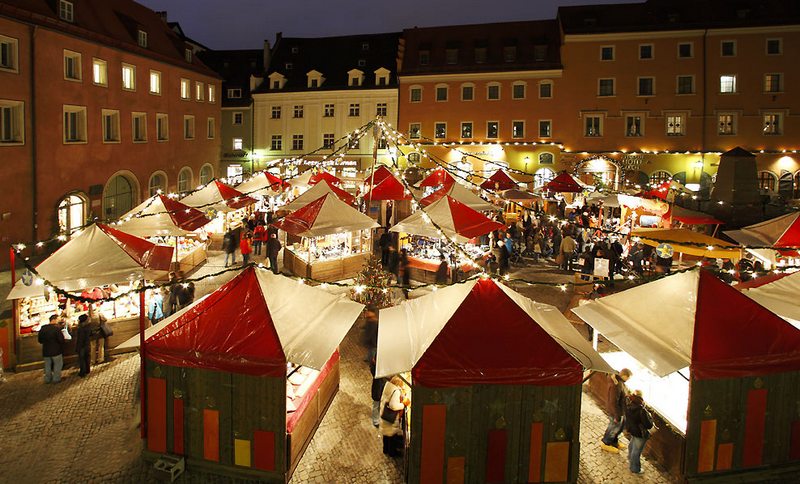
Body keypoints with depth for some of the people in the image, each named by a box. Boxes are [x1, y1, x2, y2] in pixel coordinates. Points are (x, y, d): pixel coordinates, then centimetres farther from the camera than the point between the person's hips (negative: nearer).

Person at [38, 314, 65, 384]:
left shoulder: (43, 328, -1)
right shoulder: (56, 328, -19)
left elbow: (40, 340, 6)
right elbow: (61, 340, -21)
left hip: (46, 351, 5)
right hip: (56, 351, -5)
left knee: (47, 365, 19)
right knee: (57, 365, 11)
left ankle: (47, 379, 27)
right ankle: (56, 378, 13)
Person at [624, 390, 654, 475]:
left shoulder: (628, 407, -14)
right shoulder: (642, 411, -36)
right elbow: (649, 425, -28)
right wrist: (650, 417, -11)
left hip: (632, 430, 8)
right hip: (640, 434, -7)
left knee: (632, 447, 32)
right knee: (636, 451, 12)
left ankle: (630, 462, 56)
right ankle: (635, 469, 31)